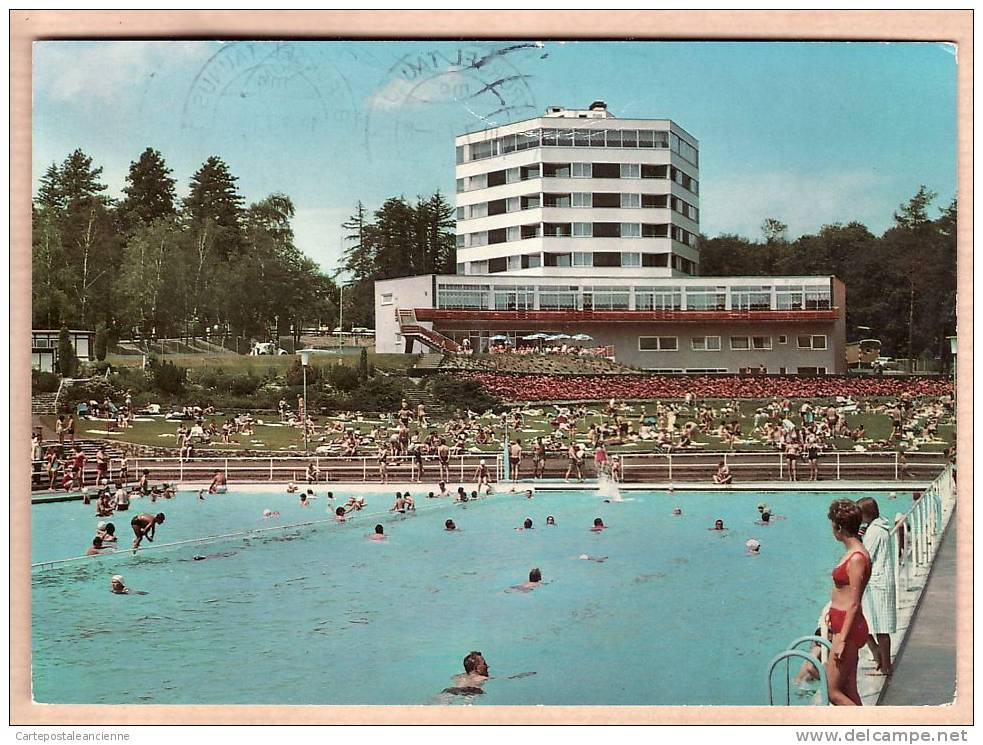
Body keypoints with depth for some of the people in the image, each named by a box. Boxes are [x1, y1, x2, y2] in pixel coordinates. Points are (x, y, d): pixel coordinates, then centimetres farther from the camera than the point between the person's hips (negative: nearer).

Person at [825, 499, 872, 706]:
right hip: (843, 625, 10)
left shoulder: (857, 558, -18)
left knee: (834, 693, -6)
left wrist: (842, 640, -21)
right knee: (849, 693, 12)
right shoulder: (853, 553, 11)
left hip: (848, 628, -10)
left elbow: (854, 605, -20)